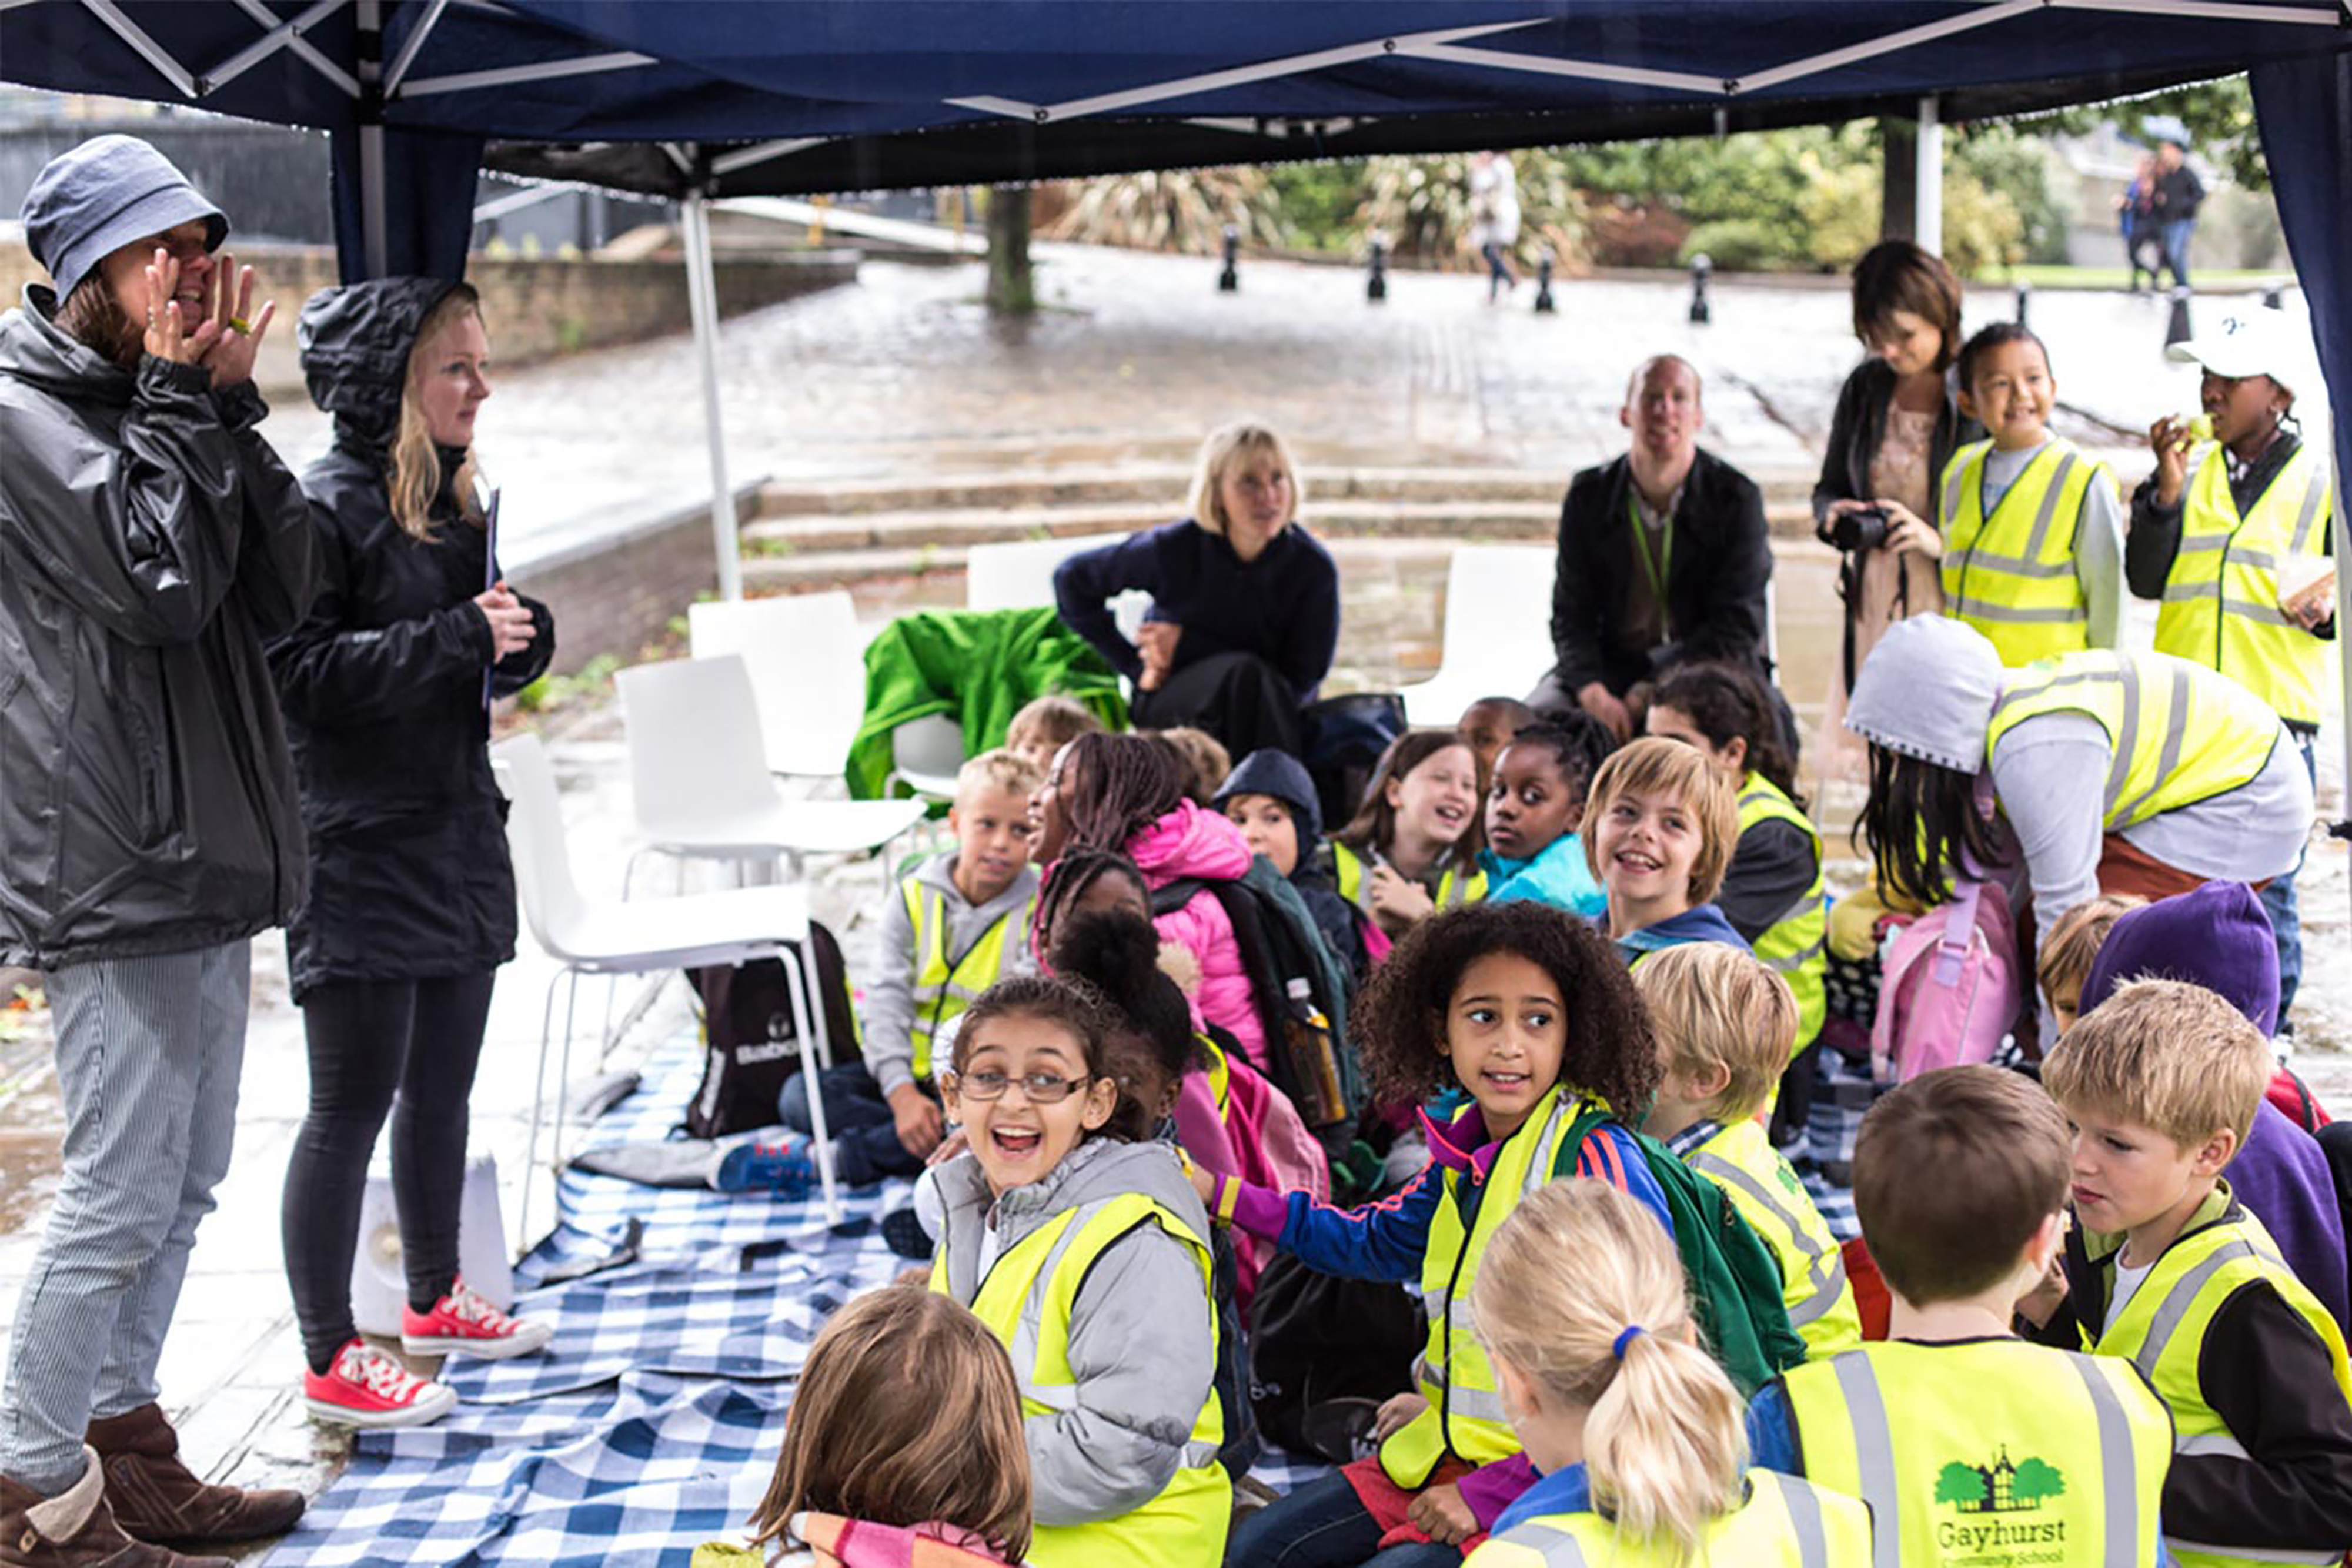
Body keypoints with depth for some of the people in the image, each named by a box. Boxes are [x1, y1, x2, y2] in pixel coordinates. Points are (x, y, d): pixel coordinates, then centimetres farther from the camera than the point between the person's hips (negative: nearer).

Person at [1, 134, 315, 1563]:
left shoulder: (169, 399, 16)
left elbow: (282, 589, 7)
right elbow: (161, 581, -20)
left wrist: (232, 404, 0)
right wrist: (185, 401, -11)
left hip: (204, 859, 9)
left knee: (185, 1179, 16)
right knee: (122, 1195, -6)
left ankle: (122, 1449, 28)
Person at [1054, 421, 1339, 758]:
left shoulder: (1314, 568, -13)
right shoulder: (1175, 550, -14)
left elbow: (1301, 680, -11)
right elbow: (1072, 579, 1)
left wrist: (1187, 643, -15)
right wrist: (1135, 667, -3)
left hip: (1275, 713, 2)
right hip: (1170, 702, -2)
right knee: (1243, 675, -34)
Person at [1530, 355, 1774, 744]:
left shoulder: (1737, 497, -5)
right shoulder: (1590, 495, 3)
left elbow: (1736, 624, -9)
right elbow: (1572, 614, -1)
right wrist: (1594, 694, -21)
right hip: (1612, 665, 2)